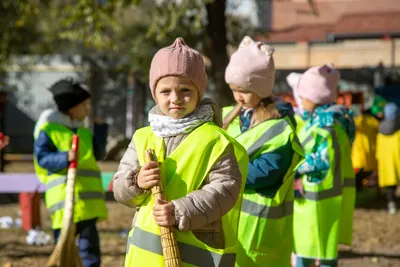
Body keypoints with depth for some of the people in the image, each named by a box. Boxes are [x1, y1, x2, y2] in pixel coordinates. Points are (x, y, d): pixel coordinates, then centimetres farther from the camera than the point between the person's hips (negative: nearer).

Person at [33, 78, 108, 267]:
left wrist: (100, 129, 4)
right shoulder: (48, 128, -2)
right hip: (64, 198, -6)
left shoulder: (84, 131, 18)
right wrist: (64, 158, -24)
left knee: (90, 246, 7)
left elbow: (97, 154, 8)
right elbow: (42, 157, -9)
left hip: (87, 200, 7)